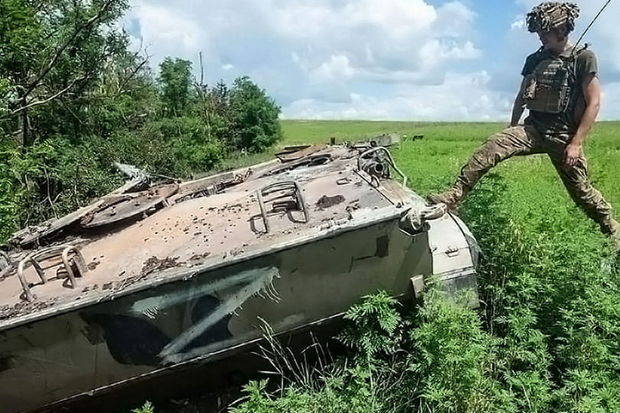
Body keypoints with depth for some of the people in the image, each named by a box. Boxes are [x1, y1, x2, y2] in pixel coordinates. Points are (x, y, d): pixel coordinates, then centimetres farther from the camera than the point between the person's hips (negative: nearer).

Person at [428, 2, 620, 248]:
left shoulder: (583, 58, -5)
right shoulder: (534, 60, 8)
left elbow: (593, 103, -9)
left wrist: (576, 143, -15)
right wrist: (512, 132, 18)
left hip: (564, 135, -3)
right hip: (533, 128, 3)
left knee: (581, 191, 5)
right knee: (492, 147, -23)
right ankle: (454, 196, -28)